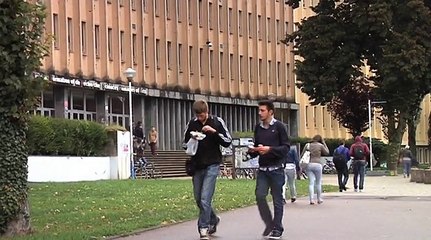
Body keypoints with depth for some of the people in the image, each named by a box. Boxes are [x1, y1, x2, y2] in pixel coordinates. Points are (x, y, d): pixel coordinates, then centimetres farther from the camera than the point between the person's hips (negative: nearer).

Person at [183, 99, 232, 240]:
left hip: (212, 166, -4)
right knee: (198, 199, 11)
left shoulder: (217, 122, -2)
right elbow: (184, 145, 12)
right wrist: (191, 140, -10)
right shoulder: (192, 124, 5)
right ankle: (213, 220, 33)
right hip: (197, 166, 4)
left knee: (205, 198, -13)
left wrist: (214, 132, -16)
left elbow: (228, 142, -3)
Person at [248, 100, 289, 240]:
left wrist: (270, 149, -20)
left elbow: (286, 147, -7)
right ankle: (269, 224, 11)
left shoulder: (279, 126, -4)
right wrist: (252, 151, -2)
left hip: (276, 169, -4)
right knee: (260, 196, -6)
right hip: (262, 169, 4)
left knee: (277, 199, 1)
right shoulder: (258, 128, 11)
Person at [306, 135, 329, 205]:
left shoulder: (309, 145, 11)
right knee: (318, 183, 11)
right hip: (317, 164, -2)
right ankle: (319, 199, 19)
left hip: (309, 164, 2)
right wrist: (324, 143, 19)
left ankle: (311, 199, -9)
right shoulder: (320, 145, 2)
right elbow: (327, 152, 15)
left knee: (311, 183, 0)